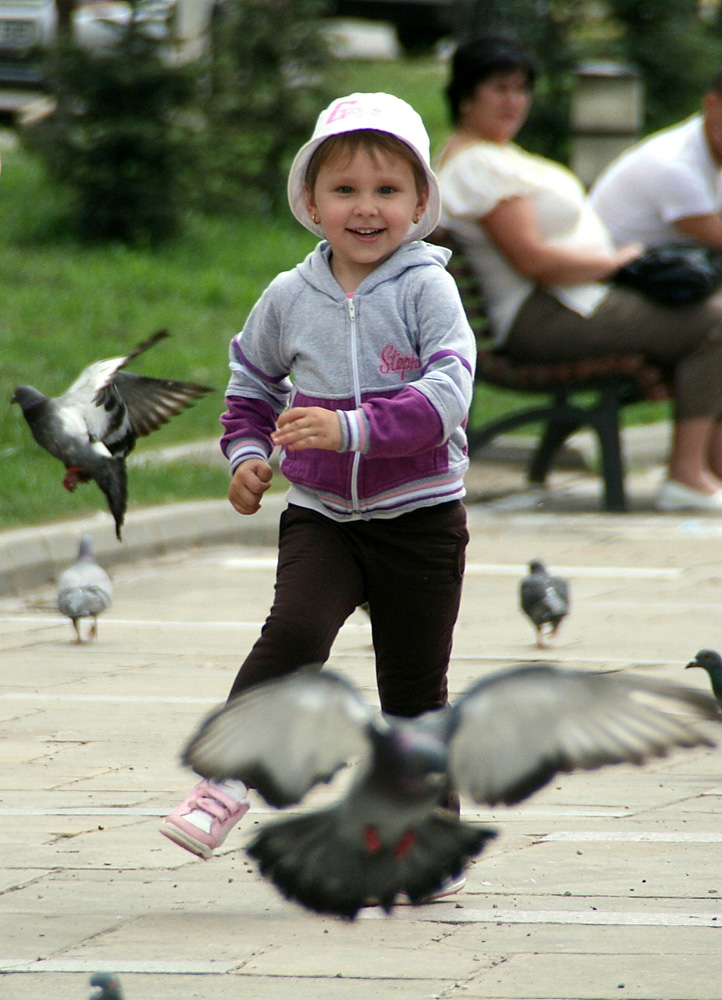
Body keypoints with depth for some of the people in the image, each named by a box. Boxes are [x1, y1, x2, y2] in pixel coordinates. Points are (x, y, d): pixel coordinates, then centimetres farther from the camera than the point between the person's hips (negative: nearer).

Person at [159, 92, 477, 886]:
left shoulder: (426, 289, -10)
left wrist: (354, 430, -33)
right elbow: (252, 381, 20)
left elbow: (446, 395, -23)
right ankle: (225, 782, -20)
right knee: (293, 631, -24)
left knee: (414, 685, 6)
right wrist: (246, 454, 5)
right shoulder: (290, 298, 1)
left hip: (419, 518, -2)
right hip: (320, 516, 2)